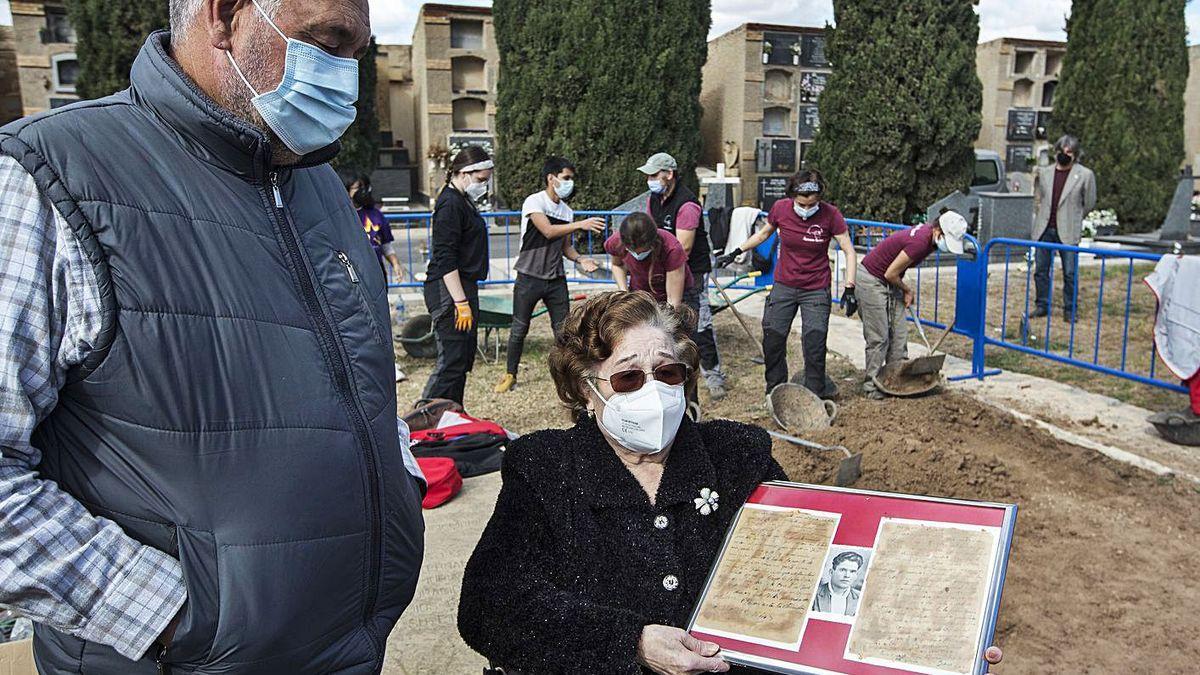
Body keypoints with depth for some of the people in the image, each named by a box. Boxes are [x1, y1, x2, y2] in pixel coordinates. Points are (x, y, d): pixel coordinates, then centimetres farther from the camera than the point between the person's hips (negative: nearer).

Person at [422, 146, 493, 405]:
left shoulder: (463, 201, 17)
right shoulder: (450, 204, -15)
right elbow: (445, 259, -20)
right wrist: (461, 303, -23)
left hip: (462, 288, 11)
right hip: (448, 290, -11)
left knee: (466, 355, 15)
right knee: (453, 359, -9)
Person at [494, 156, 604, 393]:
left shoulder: (566, 210, 8)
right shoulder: (534, 202, -10)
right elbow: (548, 231, -24)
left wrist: (580, 260, -4)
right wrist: (581, 225, -27)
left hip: (556, 278, 5)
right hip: (530, 277, -5)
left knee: (563, 329, 4)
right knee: (519, 329, 5)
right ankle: (510, 374, 20)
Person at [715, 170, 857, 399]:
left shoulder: (830, 215, -15)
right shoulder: (780, 209, -9)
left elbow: (849, 252, -10)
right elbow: (763, 234, 12)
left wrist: (849, 289, -17)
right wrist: (735, 253, 13)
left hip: (816, 290, -3)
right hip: (784, 286, 3)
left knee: (814, 344, -6)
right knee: (772, 339, 5)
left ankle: (815, 396, 11)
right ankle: (775, 392, 25)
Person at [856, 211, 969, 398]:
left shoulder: (928, 234, 0)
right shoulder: (920, 242, -29)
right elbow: (891, 274, -22)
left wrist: (906, 290, 5)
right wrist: (907, 290, -4)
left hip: (889, 283, 9)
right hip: (871, 280, -9)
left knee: (899, 333, 7)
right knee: (878, 338, -6)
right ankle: (871, 386, 2)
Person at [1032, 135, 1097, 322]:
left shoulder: (1085, 175, -2)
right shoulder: (1044, 172, 8)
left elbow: (1089, 204, 6)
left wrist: (1072, 220, 10)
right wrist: (1042, 217, 11)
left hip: (1068, 232, -3)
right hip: (1044, 230, 3)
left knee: (1070, 273, -1)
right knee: (1041, 270, 6)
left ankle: (1069, 310, 8)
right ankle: (1042, 306, 18)